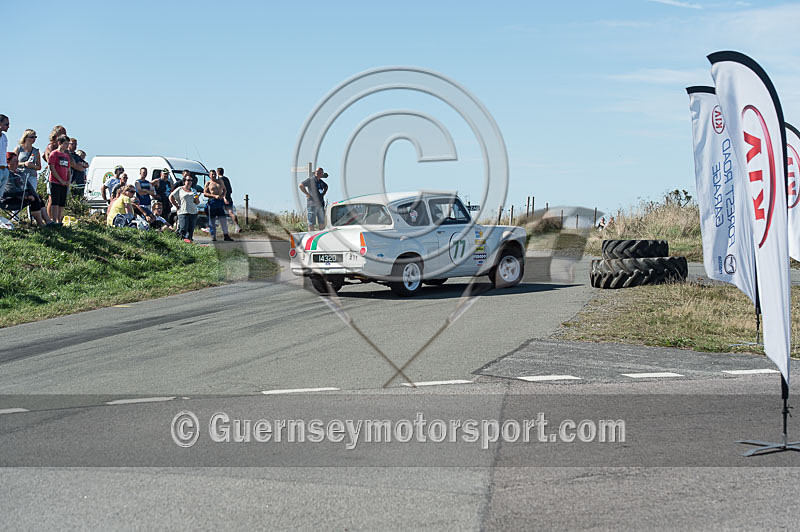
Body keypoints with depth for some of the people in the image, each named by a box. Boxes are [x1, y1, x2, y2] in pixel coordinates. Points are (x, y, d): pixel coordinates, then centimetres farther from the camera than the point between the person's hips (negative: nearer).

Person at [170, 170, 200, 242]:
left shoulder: (193, 190, 21)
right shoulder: (179, 189, 8)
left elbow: (198, 202, 23)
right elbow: (171, 197, 4)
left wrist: (197, 199, 0)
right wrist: (177, 206, -1)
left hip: (193, 212, 4)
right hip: (183, 212, -4)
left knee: (191, 229, -1)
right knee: (183, 228, -16)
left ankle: (189, 239, 1)